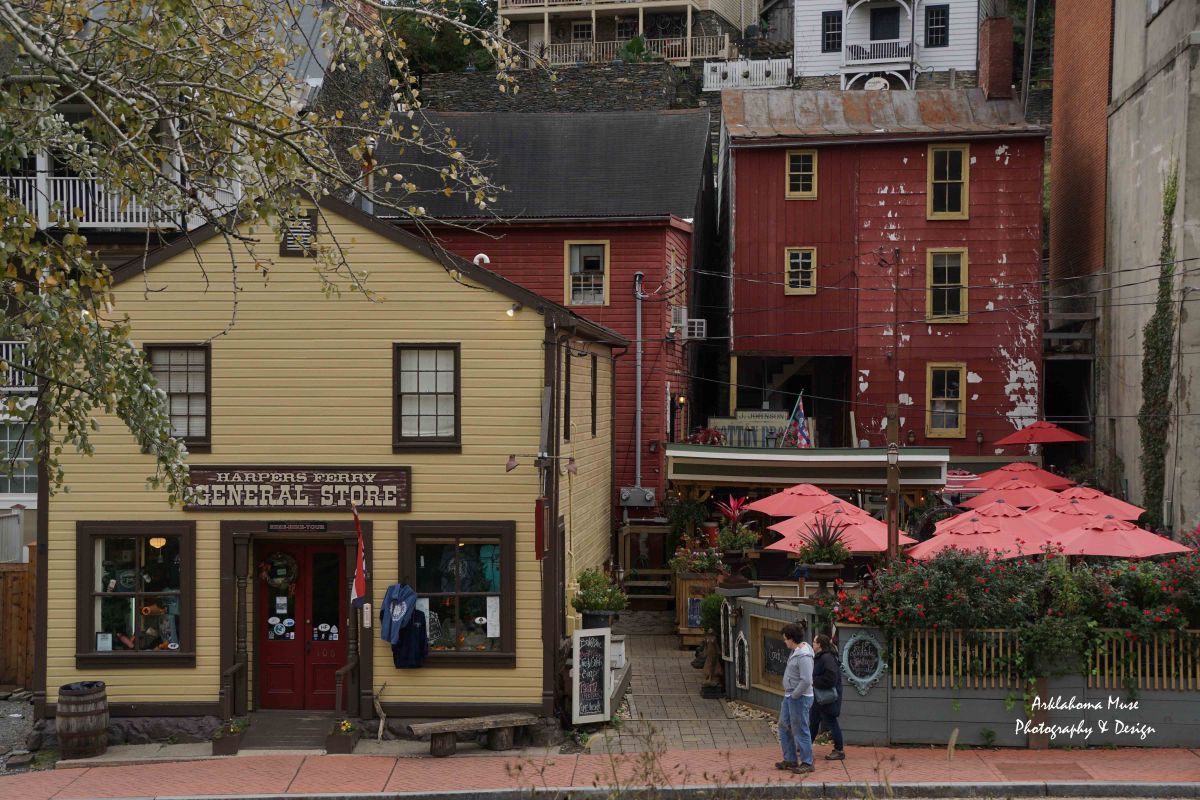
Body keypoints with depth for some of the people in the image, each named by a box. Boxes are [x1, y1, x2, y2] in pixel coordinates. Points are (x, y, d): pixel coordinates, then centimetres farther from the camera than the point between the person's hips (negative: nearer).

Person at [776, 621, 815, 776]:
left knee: (800, 730, -2)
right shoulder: (796, 650, 8)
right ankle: (790, 760, 23)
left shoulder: (804, 656, -24)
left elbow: (806, 681, -30)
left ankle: (807, 763, 8)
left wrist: (794, 695, -18)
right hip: (790, 696, 10)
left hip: (800, 698, -10)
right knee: (784, 726, 15)